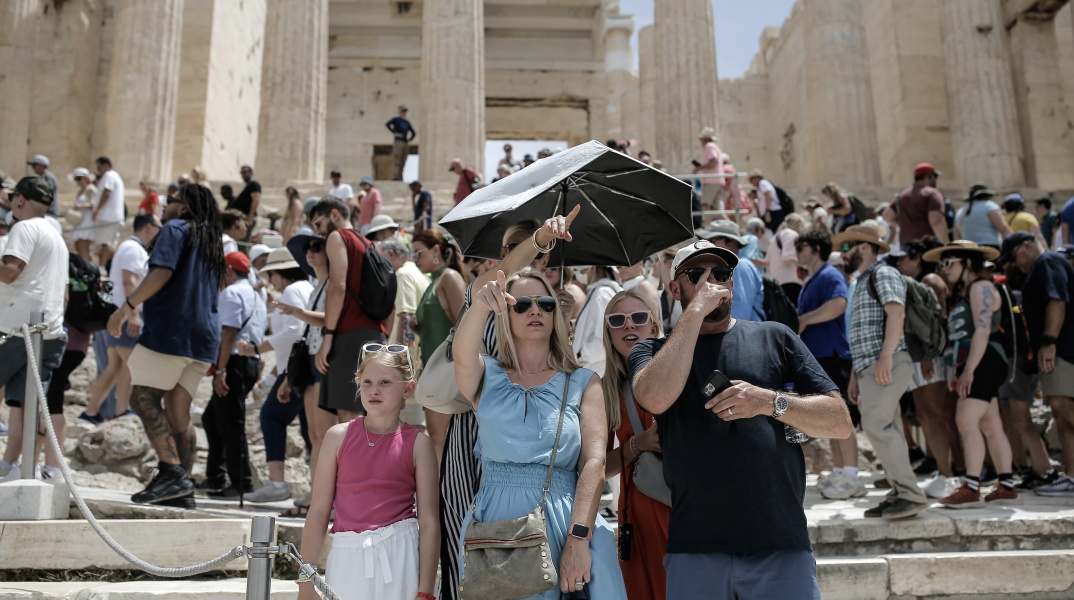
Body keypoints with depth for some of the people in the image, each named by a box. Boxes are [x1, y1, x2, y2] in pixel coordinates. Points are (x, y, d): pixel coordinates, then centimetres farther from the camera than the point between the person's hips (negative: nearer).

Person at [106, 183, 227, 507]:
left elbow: (162, 272, -15)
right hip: (204, 334, 8)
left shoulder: (175, 229, 1)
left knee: (143, 397, -8)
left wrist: (128, 305, -14)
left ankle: (171, 472, -19)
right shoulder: (211, 241, 25)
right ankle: (183, 487, 3)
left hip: (173, 328, -8)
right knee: (177, 410, 7)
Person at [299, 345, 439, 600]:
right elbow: (318, 512, 3)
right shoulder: (339, 436, 2)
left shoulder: (417, 443, -2)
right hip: (346, 557, 1)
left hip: (399, 555, -1)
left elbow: (429, 522, -2)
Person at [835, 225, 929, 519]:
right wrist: (855, 375, 24)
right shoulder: (862, 282, 27)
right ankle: (900, 494, 7)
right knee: (887, 430, 6)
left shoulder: (884, 274, -2)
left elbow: (896, 312, -18)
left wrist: (885, 357, -26)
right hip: (870, 367, 10)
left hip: (887, 365, -9)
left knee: (876, 423, -19)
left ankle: (911, 494, -17)